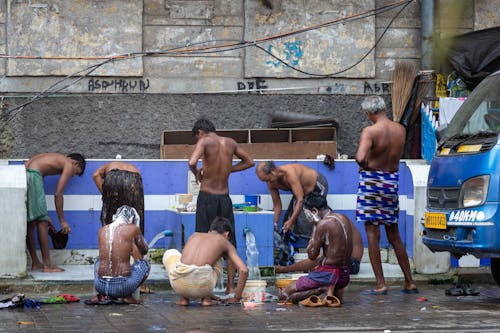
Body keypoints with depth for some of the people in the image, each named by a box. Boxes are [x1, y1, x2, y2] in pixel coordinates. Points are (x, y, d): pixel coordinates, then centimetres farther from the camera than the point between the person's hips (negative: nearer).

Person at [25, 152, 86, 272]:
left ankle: (35, 263, 21)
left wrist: (44, 216, 32)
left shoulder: (54, 159, 31)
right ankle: (47, 265, -2)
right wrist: (62, 221, 5)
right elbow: (58, 194, 0)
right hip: (31, 176, -9)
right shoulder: (69, 165, 8)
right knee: (41, 222, -3)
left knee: (30, 223, 15)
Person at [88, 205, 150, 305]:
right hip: (122, 286, -3)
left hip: (100, 285, 3)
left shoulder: (102, 230, 9)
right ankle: (127, 296, 9)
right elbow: (144, 251, 17)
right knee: (145, 263, 25)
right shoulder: (133, 229, -2)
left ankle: (103, 296, 15)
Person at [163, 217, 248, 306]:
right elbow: (244, 270, 12)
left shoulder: (194, 235, 30)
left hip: (179, 284, 1)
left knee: (170, 253, 36)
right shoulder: (225, 243, 22)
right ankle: (206, 298, 17)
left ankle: (183, 298, 22)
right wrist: (236, 298, 24)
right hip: (202, 287, -1)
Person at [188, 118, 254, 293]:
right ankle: (231, 286, 10)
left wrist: (197, 172, -4)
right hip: (225, 198, 4)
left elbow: (192, 162, -25)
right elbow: (249, 162, 19)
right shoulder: (230, 143, 7)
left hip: (207, 197, -4)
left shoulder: (204, 141, -8)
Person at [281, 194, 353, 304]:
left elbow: (312, 255, -11)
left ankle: (321, 289, -15)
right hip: (345, 275, 8)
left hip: (328, 274, -8)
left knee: (287, 293, -1)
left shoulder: (323, 224, -18)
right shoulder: (344, 219, 8)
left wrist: (314, 228, -8)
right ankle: (334, 289, 7)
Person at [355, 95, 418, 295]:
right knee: (394, 236, 16)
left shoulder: (370, 131, -14)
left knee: (372, 234, -1)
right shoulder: (400, 130, 4)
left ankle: (380, 284, -5)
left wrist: (364, 165, -8)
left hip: (372, 181, -6)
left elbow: (360, 157, -26)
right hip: (392, 181, 6)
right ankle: (409, 282, 18)